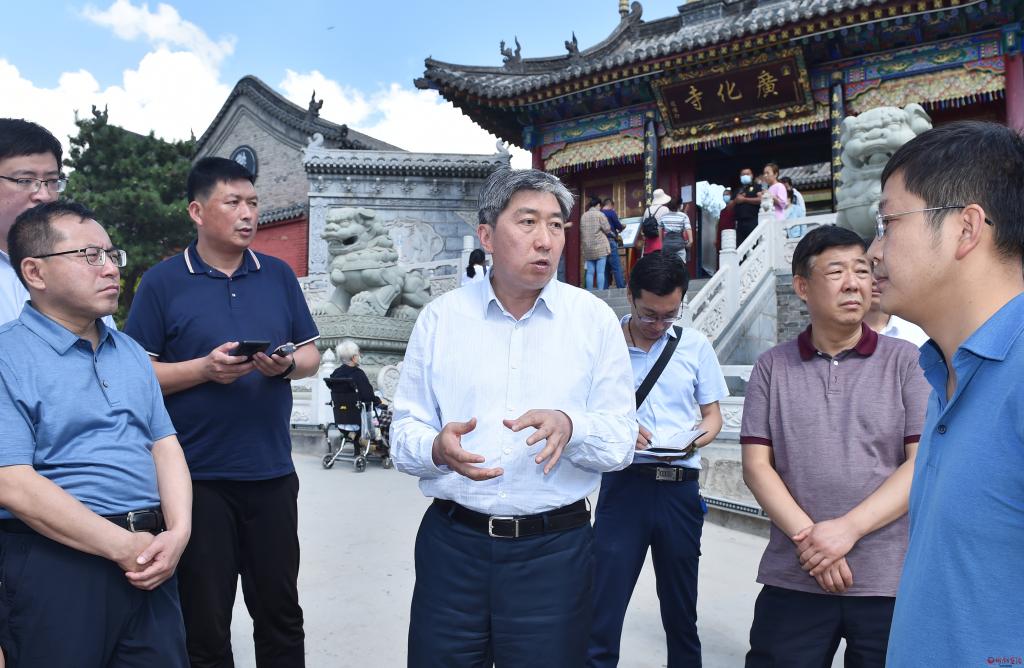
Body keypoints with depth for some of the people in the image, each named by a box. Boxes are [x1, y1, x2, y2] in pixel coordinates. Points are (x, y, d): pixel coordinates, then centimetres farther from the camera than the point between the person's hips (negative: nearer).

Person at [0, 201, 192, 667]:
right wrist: (123, 547, -16)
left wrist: (178, 532, -8)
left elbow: (164, 444, 9)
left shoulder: (130, 352, 13)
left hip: (149, 554, 6)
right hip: (60, 562, -6)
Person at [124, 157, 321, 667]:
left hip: (272, 472, 3)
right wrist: (205, 368, -19)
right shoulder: (162, 282, -3)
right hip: (198, 476, -3)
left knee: (280, 612, 14)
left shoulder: (279, 275, 8)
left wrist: (287, 364, -11)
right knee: (204, 622, 10)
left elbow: (311, 354, 10)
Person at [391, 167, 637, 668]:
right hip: (451, 543, 1)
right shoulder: (440, 318, 2)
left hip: (555, 550, 0)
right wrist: (437, 449, -21)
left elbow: (621, 442, -3)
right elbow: (404, 433, 1)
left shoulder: (594, 319, 0)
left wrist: (568, 426, -24)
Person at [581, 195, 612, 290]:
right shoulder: (600, 214, -5)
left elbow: (581, 232, 14)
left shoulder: (583, 216, 9)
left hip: (588, 248, 5)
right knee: (600, 271, -5)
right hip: (600, 247, -5)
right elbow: (607, 229, -6)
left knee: (590, 272, 5)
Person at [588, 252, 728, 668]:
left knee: (681, 610, 16)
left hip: (680, 488, 2)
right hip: (624, 482, -2)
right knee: (603, 607, -1)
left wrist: (701, 434, -11)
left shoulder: (695, 344, 5)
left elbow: (713, 414, 12)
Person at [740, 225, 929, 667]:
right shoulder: (772, 368, 4)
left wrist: (848, 528, -15)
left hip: (892, 581, 0)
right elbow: (757, 465, 0)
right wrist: (808, 537, -12)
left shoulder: (906, 362, 1)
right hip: (793, 580, 1)